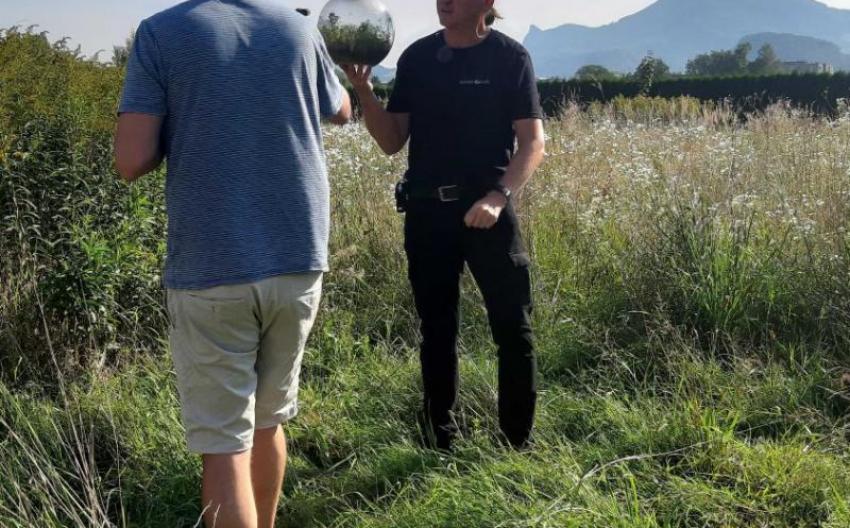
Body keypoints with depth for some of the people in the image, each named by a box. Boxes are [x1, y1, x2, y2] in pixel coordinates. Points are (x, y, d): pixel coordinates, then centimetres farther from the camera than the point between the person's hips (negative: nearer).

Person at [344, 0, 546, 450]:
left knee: (512, 329, -1)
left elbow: (532, 142, -7)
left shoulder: (510, 58, -3)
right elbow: (392, 142, 6)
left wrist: (499, 195, -23)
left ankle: (518, 444, 12)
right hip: (426, 210, 3)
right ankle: (441, 443, 23)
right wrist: (363, 90, -10)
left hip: (485, 210, -3)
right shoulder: (416, 58, 7)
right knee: (437, 331, 11)